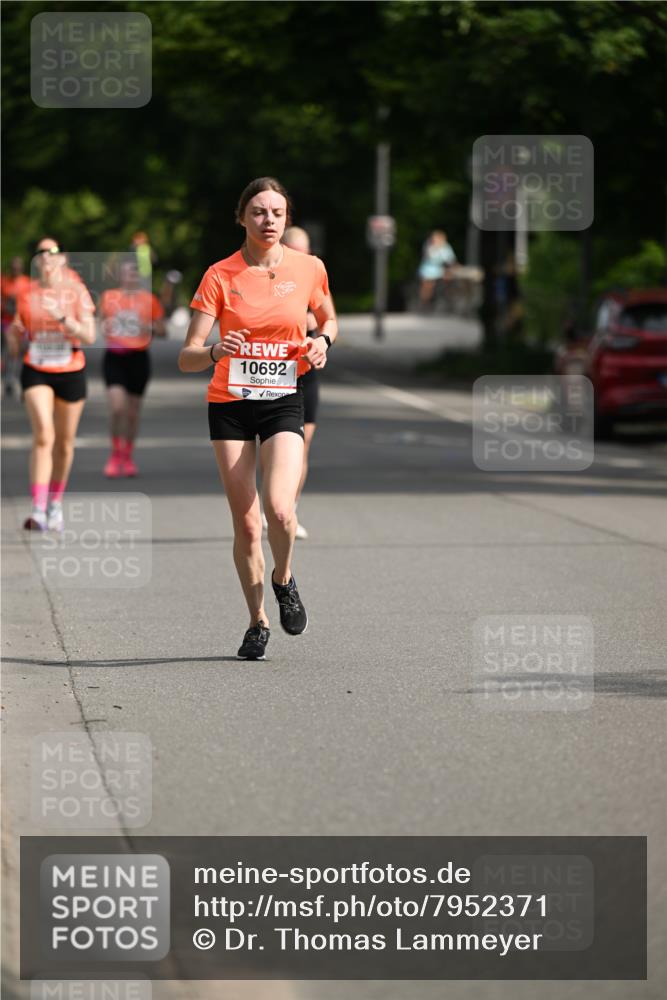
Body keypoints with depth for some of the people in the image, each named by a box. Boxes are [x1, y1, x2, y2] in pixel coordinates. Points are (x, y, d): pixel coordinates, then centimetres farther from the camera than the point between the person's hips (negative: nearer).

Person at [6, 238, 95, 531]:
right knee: (43, 436, -18)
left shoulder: (77, 291, -3)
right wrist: (14, 335, -6)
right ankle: (38, 510, -22)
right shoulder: (27, 294, 3)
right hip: (36, 372, 0)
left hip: (71, 372, 0)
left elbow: (89, 336, -11)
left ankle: (55, 503, 32)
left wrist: (64, 319, -25)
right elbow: (17, 333, 16)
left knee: (64, 443, 11)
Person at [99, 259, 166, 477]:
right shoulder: (107, 297, 5)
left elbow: (162, 330, 8)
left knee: (133, 412, 8)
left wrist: (150, 328, -13)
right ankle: (115, 455, 1)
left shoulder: (148, 299, 3)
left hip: (138, 358, 1)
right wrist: (104, 328, -3)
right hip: (114, 358, -1)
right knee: (117, 408, -15)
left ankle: (128, 457, 26)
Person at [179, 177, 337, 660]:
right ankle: (257, 621, 20)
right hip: (230, 403, 0)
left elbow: (329, 319, 19)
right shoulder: (221, 276, -7)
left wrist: (322, 341, -3)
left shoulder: (309, 268, -2)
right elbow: (187, 358, -9)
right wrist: (216, 352, -31)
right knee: (246, 523, 1)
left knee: (279, 510, -20)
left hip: (284, 402, 0)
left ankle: (283, 580, 11)